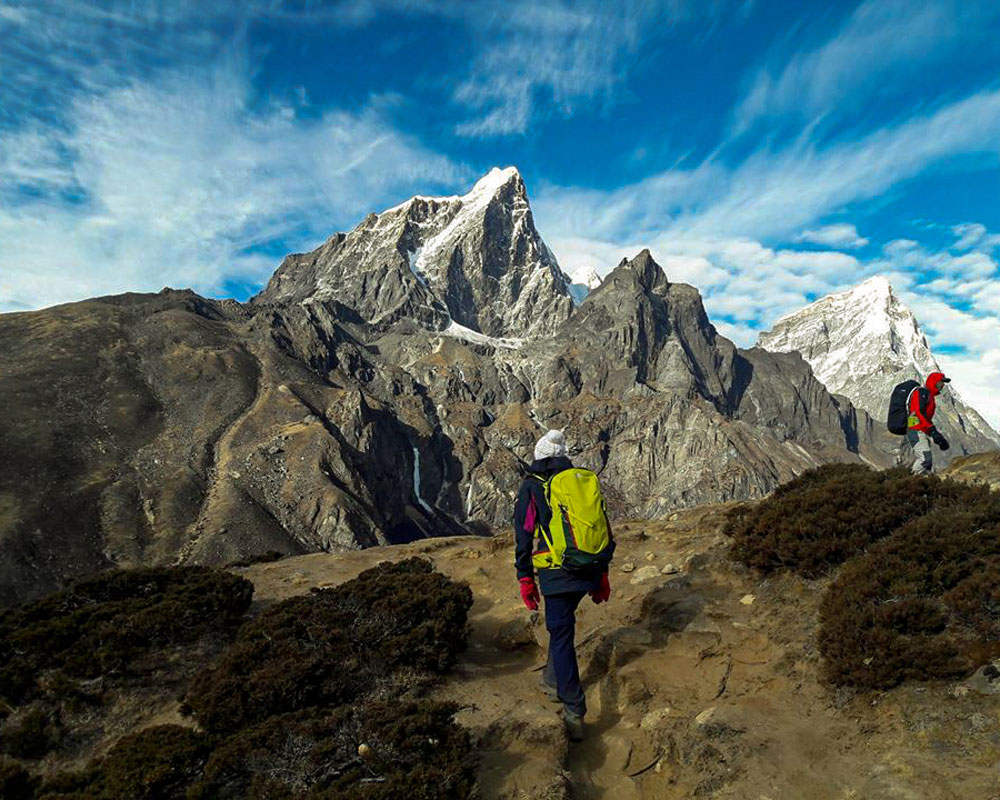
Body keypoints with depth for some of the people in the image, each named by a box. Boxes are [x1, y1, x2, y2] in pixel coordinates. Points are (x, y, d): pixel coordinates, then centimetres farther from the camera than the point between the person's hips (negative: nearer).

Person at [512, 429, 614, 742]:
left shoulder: (532, 486, -1)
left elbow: (524, 535, -3)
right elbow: (603, 528, 13)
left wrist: (525, 579, 5)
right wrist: (602, 575, 20)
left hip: (557, 574, -5)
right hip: (589, 571, 5)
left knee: (561, 636, 4)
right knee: (561, 626, 26)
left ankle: (575, 714, 4)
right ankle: (553, 681, 37)